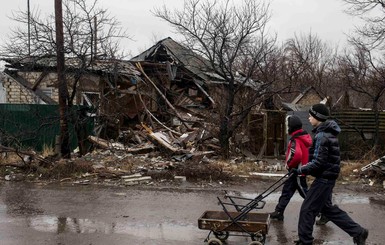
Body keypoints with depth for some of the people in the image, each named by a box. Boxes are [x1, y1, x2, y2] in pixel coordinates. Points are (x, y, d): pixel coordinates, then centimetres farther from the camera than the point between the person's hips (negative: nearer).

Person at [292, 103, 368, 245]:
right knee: (327, 208, 20)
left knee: (307, 209, -1)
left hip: (324, 178, -10)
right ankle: (358, 232, 25)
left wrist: (300, 171, -18)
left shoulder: (322, 136, -21)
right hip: (327, 176, 10)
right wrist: (306, 168, 19)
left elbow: (318, 163, -24)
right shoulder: (328, 133, 11)